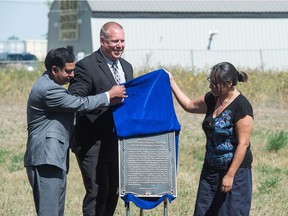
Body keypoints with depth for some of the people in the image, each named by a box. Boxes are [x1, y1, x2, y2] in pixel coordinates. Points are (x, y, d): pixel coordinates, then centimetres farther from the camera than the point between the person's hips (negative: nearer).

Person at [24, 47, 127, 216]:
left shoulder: (50, 85, 19)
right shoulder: (48, 90, -16)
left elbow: (75, 103, 18)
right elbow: (80, 104, -13)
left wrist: (109, 101, 9)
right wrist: (109, 96, -1)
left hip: (54, 159, 11)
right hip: (46, 160, -11)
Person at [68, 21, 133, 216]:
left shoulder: (126, 67, 14)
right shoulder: (87, 66, -12)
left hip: (117, 141, 8)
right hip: (94, 143, -8)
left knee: (113, 192, 12)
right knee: (97, 192, -8)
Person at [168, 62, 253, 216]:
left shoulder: (241, 106, -18)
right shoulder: (212, 99, 5)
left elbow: (243, 144, -19)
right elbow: (190, 105, 24)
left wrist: (230, 175, -20)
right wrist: (172, 83, 17)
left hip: (235, 170, -8)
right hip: (211, 169, 8)